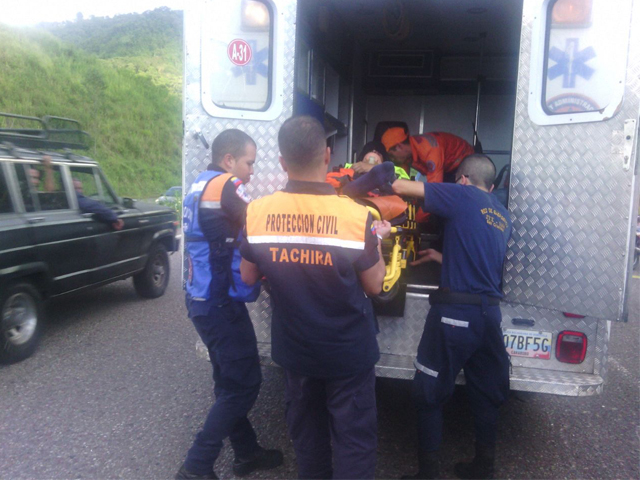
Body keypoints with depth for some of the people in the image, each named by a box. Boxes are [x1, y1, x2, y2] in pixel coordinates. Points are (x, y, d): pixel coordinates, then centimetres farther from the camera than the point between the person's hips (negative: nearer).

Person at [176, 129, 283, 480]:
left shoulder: (200, 186, 13)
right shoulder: (226, 185, -15)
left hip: (203, 298, 10)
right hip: (220, 302, -10)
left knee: (230, 381, 18)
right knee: (244, 384, 2)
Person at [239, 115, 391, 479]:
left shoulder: (257, 213, -13)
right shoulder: (355, 215, -22)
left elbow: (249, 277, 2)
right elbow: (374, 286, -9)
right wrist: (378, 240, 6)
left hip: (294, 348, 4)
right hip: (348, 351, -3)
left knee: (306, 431, 25)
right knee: (354, 437, 14)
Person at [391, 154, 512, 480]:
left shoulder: (462, 195, -4)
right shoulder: (502, 216, 15)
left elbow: (400, 187, -7)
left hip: (455, 312, -7)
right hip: (490, 312, 7)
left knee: (429, 393, 6)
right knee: (486, 395, 18)